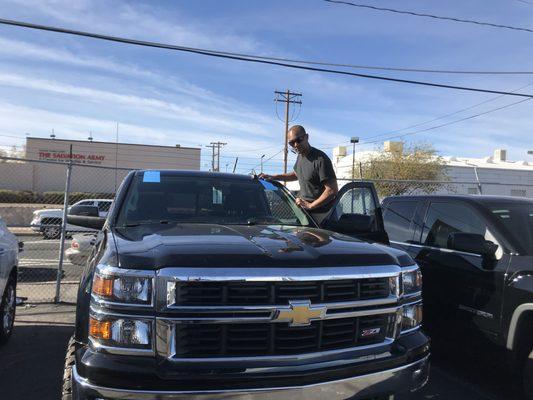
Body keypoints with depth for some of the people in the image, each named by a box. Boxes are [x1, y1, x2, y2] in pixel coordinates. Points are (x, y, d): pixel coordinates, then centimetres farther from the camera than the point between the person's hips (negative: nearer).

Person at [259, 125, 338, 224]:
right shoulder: (300, 156, 8)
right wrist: (272, 177, 19)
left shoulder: (320, 159, -20)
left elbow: (332, 191, -23)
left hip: (320, 214, -8)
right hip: (303, 211, 8)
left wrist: (310, 205, -19)